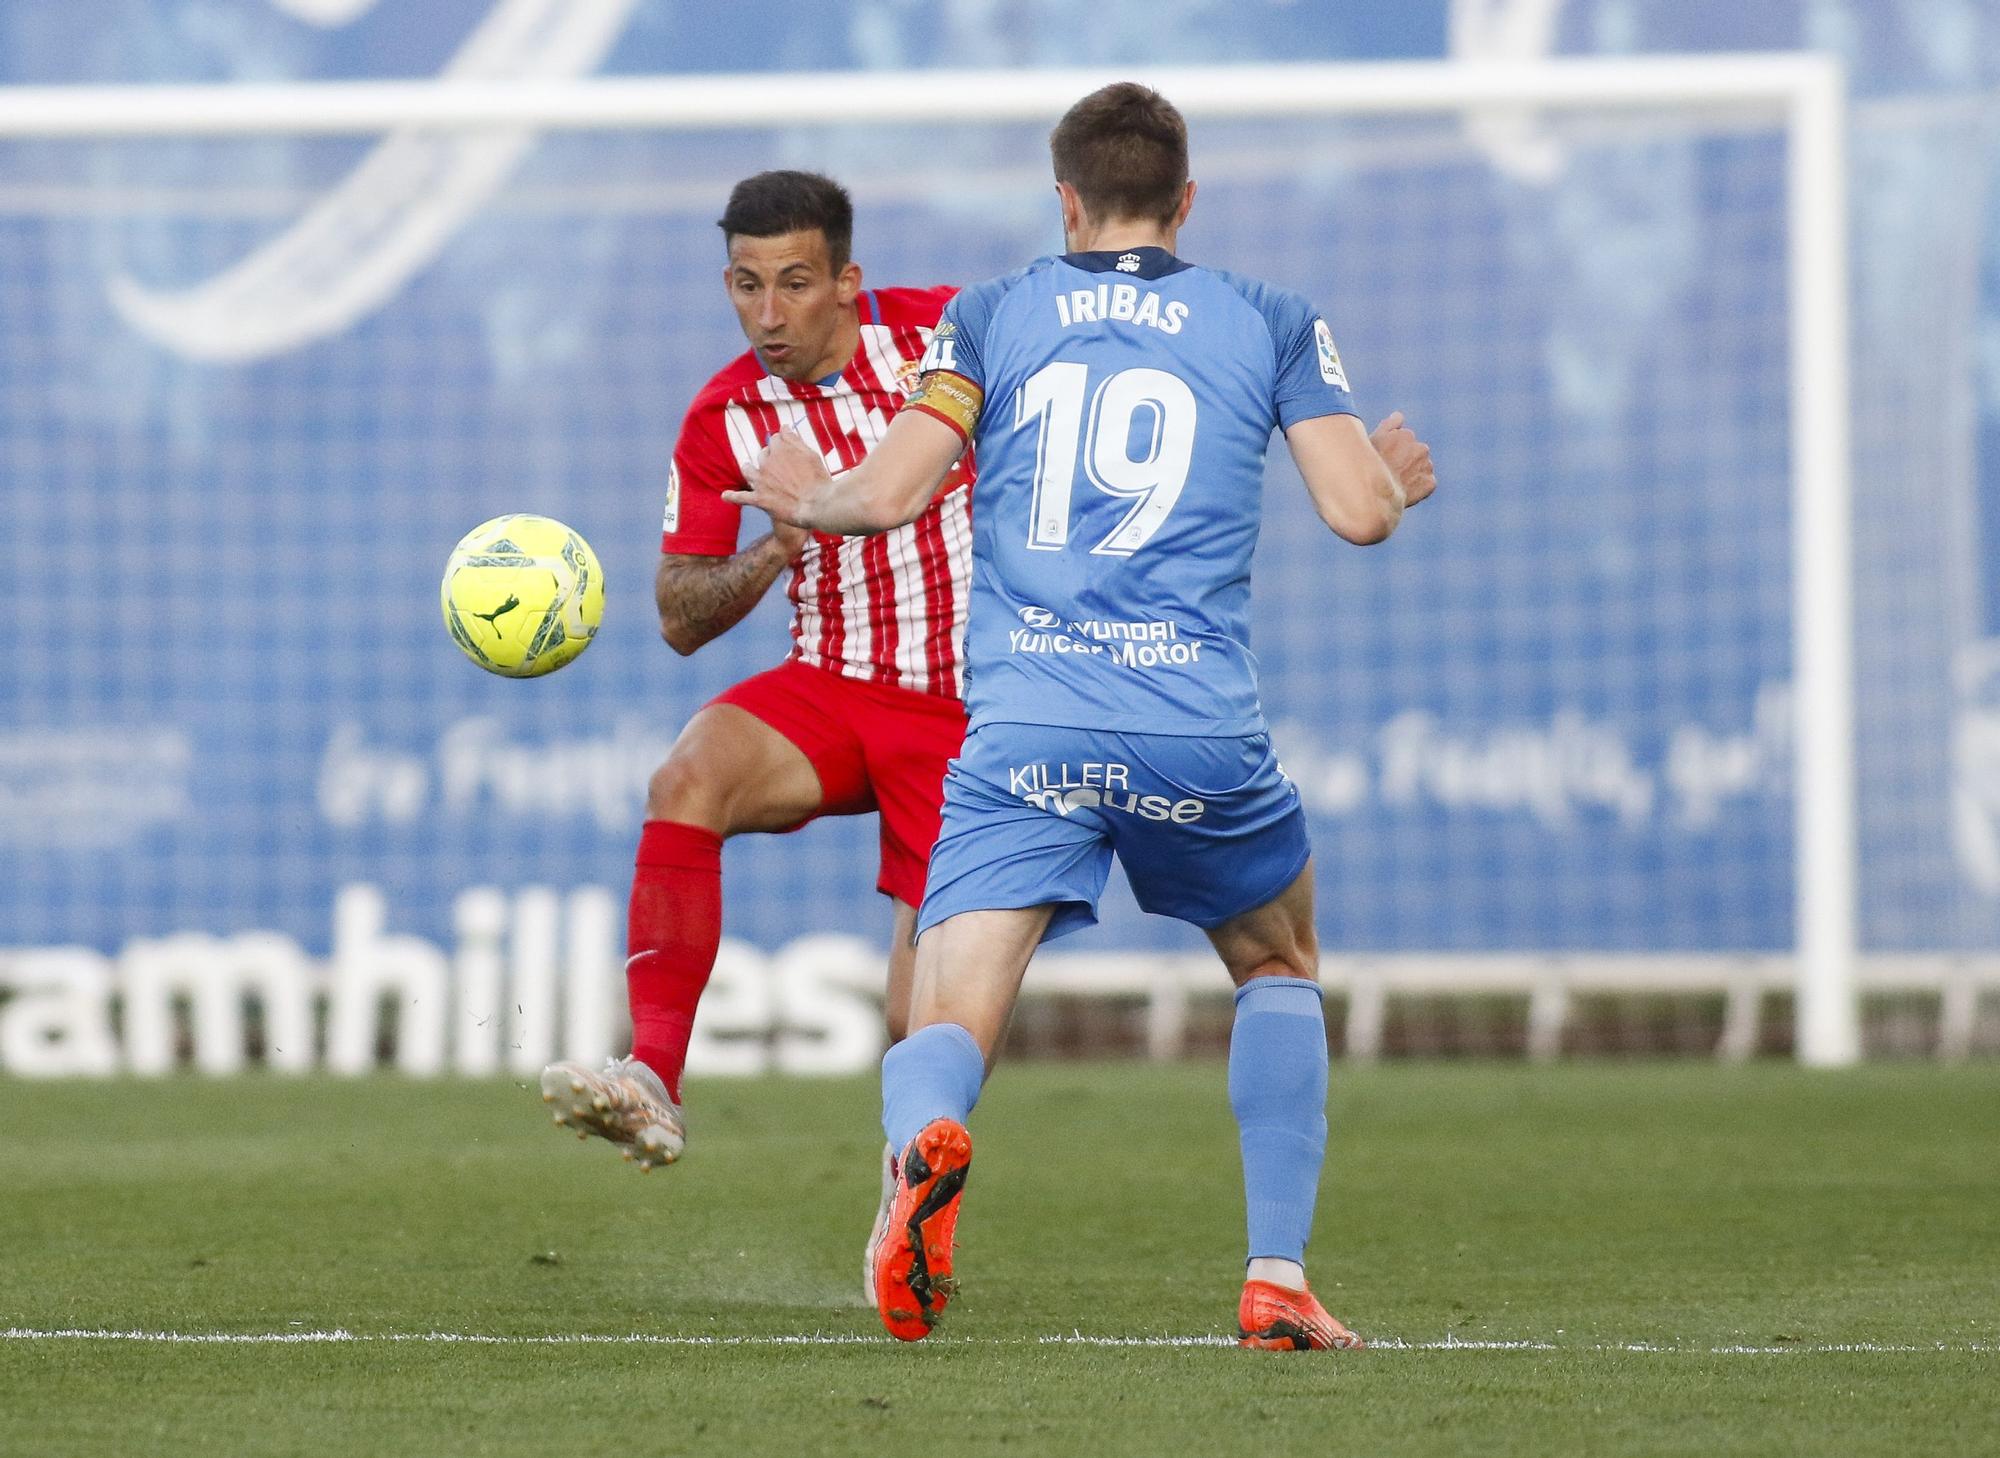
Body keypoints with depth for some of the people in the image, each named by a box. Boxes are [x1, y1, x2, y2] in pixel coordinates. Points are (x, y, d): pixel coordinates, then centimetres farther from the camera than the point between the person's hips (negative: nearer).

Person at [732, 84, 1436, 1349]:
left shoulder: (991, 317, 12)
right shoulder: (1274, 325, 12)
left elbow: (888, 493, 2)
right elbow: (1360, 512, 5)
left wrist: (802, 498, 24)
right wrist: (1397, 475, 28)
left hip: (1025, 731, 0)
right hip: (1201, 734, 0)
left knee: (949, 1025, -5)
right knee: (1280, 968, 26)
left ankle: (926, 1145, -43)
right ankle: (1279, 1282, 15)